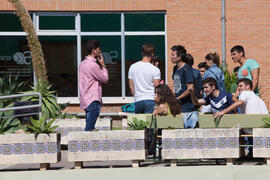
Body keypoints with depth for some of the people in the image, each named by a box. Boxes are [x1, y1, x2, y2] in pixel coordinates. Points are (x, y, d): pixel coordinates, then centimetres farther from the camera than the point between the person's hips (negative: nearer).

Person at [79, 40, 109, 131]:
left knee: (89, 127, 10)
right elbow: (105, 79, -8)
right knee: (89, 128, -9)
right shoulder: (93, 65, -16)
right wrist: (103, 65, 2)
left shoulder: (83, 63, 14)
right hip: (93, 100, -10)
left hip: (86, 100, 10)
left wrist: (101, 65, 13)